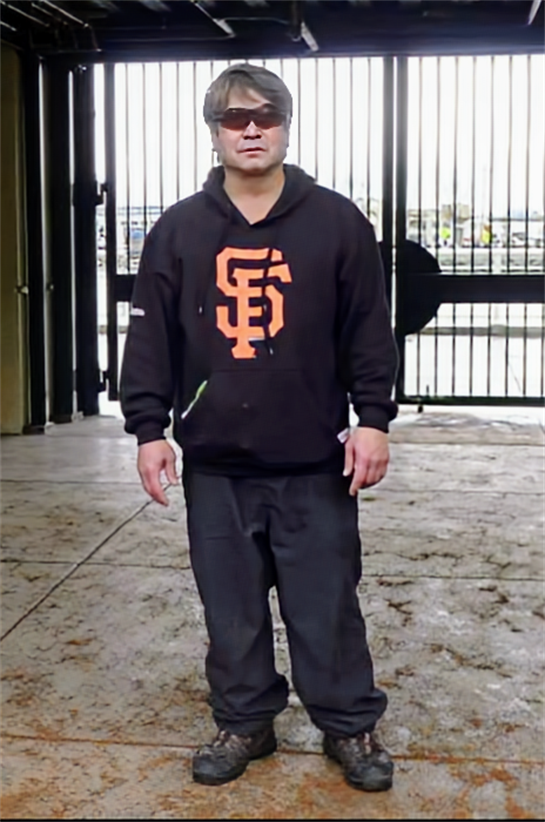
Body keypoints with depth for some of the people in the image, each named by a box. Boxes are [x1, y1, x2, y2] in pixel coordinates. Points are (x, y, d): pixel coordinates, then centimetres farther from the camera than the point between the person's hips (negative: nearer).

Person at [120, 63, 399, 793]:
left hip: (315, 464, -1)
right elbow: (151, 338, 5)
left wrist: (374, 419, -4)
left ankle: (351, 727, 25)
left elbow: (369, 331, 2)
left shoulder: (338, 222, 0)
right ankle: (244, 723, 30)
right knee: (231, 608, 12)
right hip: (214, 464, 2)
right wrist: (148, 428, 0)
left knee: (327, 605, 7)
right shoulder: (179, 230, 4)